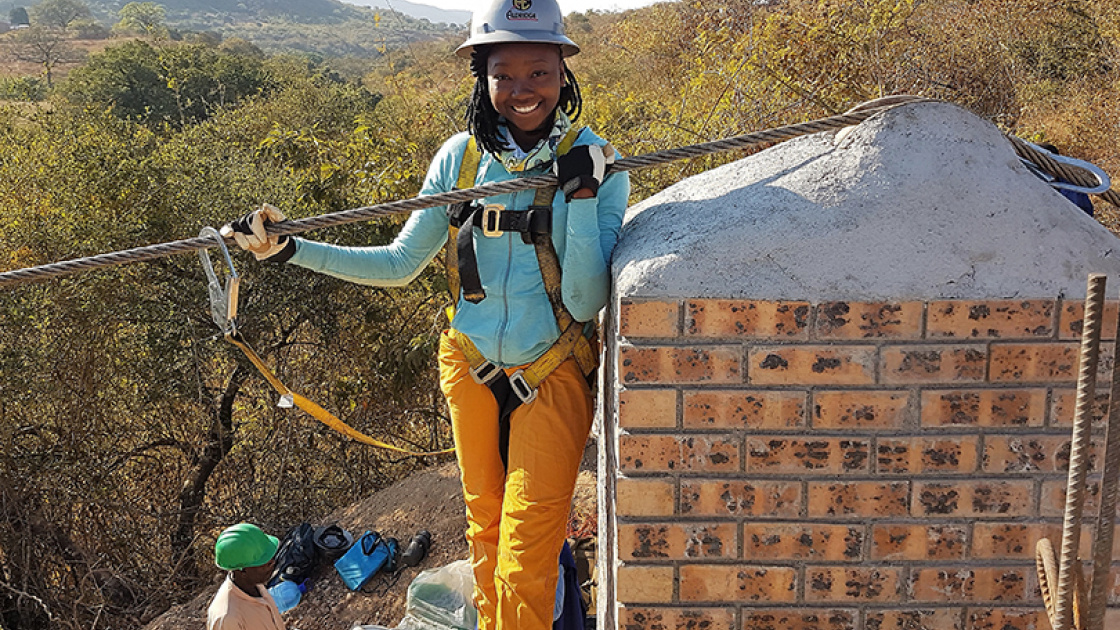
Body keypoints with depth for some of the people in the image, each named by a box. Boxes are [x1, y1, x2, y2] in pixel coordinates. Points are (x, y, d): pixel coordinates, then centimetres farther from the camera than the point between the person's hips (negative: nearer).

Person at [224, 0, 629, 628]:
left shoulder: (595, 163, -13)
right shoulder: (462, 157, -5)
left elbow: (586, 302, -18)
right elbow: (400, 264, 3)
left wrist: (581, 195, -28)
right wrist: (287, 248, -3)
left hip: (552, 378, -3)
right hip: (471, 369, 4)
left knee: (525, 560, -3)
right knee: (485, 528, 21)